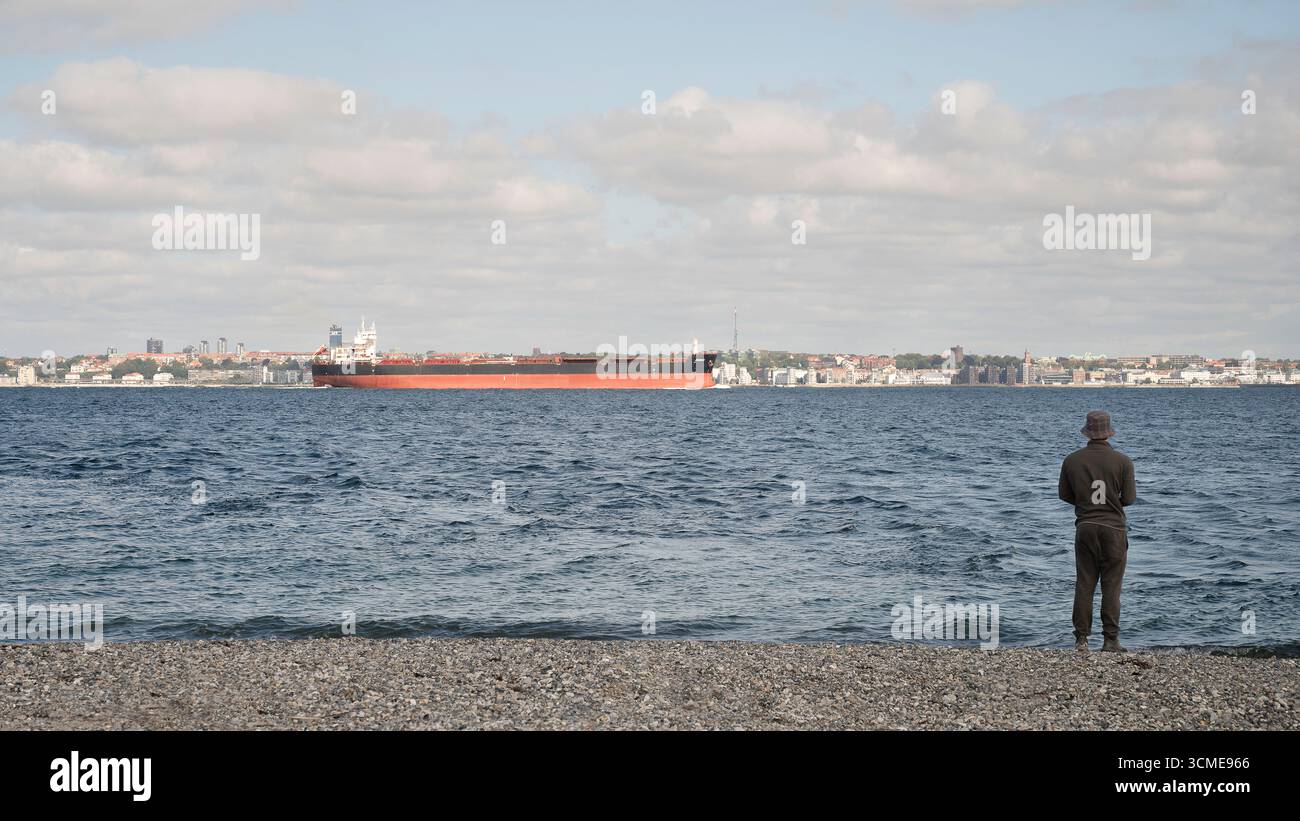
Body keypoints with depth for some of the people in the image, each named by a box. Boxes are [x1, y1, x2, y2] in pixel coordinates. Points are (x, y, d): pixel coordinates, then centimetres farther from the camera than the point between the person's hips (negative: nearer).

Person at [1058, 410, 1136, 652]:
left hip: (1085, 527, 2)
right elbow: (1129, 498, -5)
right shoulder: (1123, 461, -8)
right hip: (1114, 528, -2)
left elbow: (1065, 495, 7)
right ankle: (1110, 640, 1)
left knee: (1084, 584, 6)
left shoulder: (1072, 460, -1)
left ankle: (1081, 639, 5)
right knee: (1111, 586, 3)